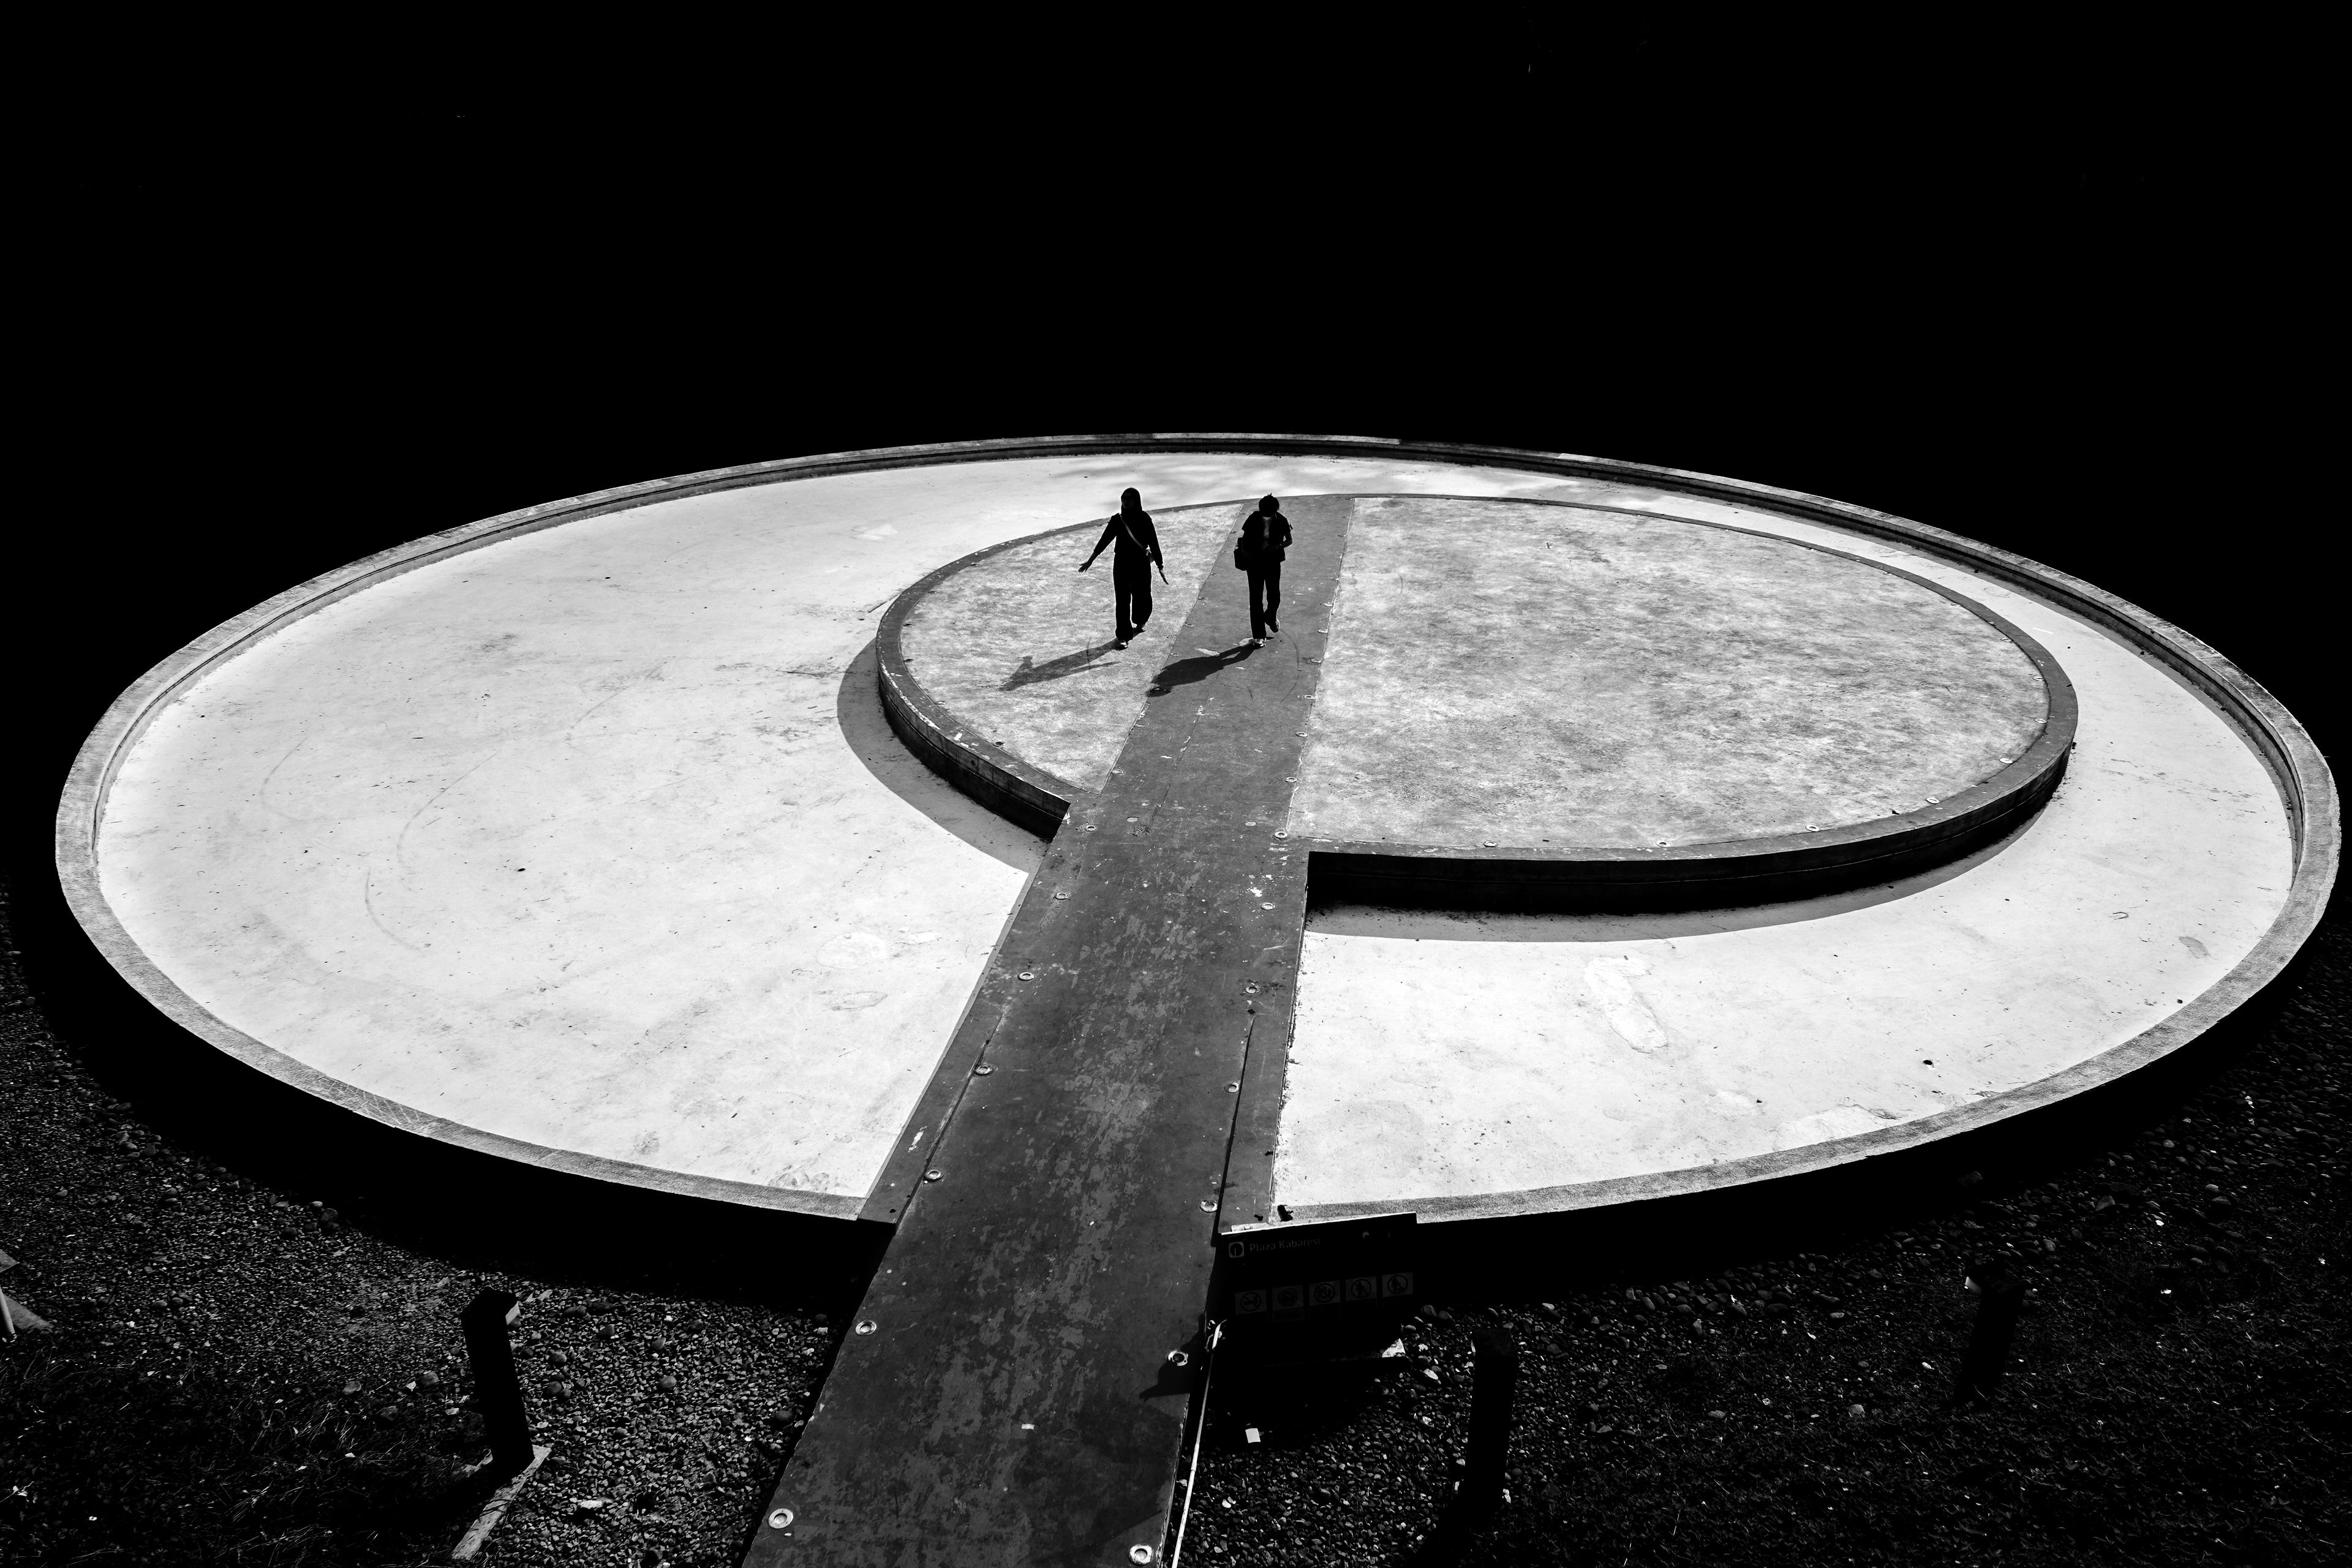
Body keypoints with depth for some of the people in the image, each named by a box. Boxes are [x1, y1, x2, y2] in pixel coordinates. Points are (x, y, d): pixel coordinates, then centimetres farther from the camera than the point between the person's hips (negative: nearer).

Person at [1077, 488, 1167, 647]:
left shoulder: (1144, 519, -8)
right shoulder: (1117, 520, -3)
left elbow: (1153, 543, -5)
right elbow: (1104, 540, 4)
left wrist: (1160, 566, -7)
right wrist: (1090, 561, 6)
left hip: (1142, 564, -1)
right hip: (1121, 564, 1)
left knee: (1142, 597, 10)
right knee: (1122, 600, -1)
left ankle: (1140, 622, 42)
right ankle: (1123, 636, 7)